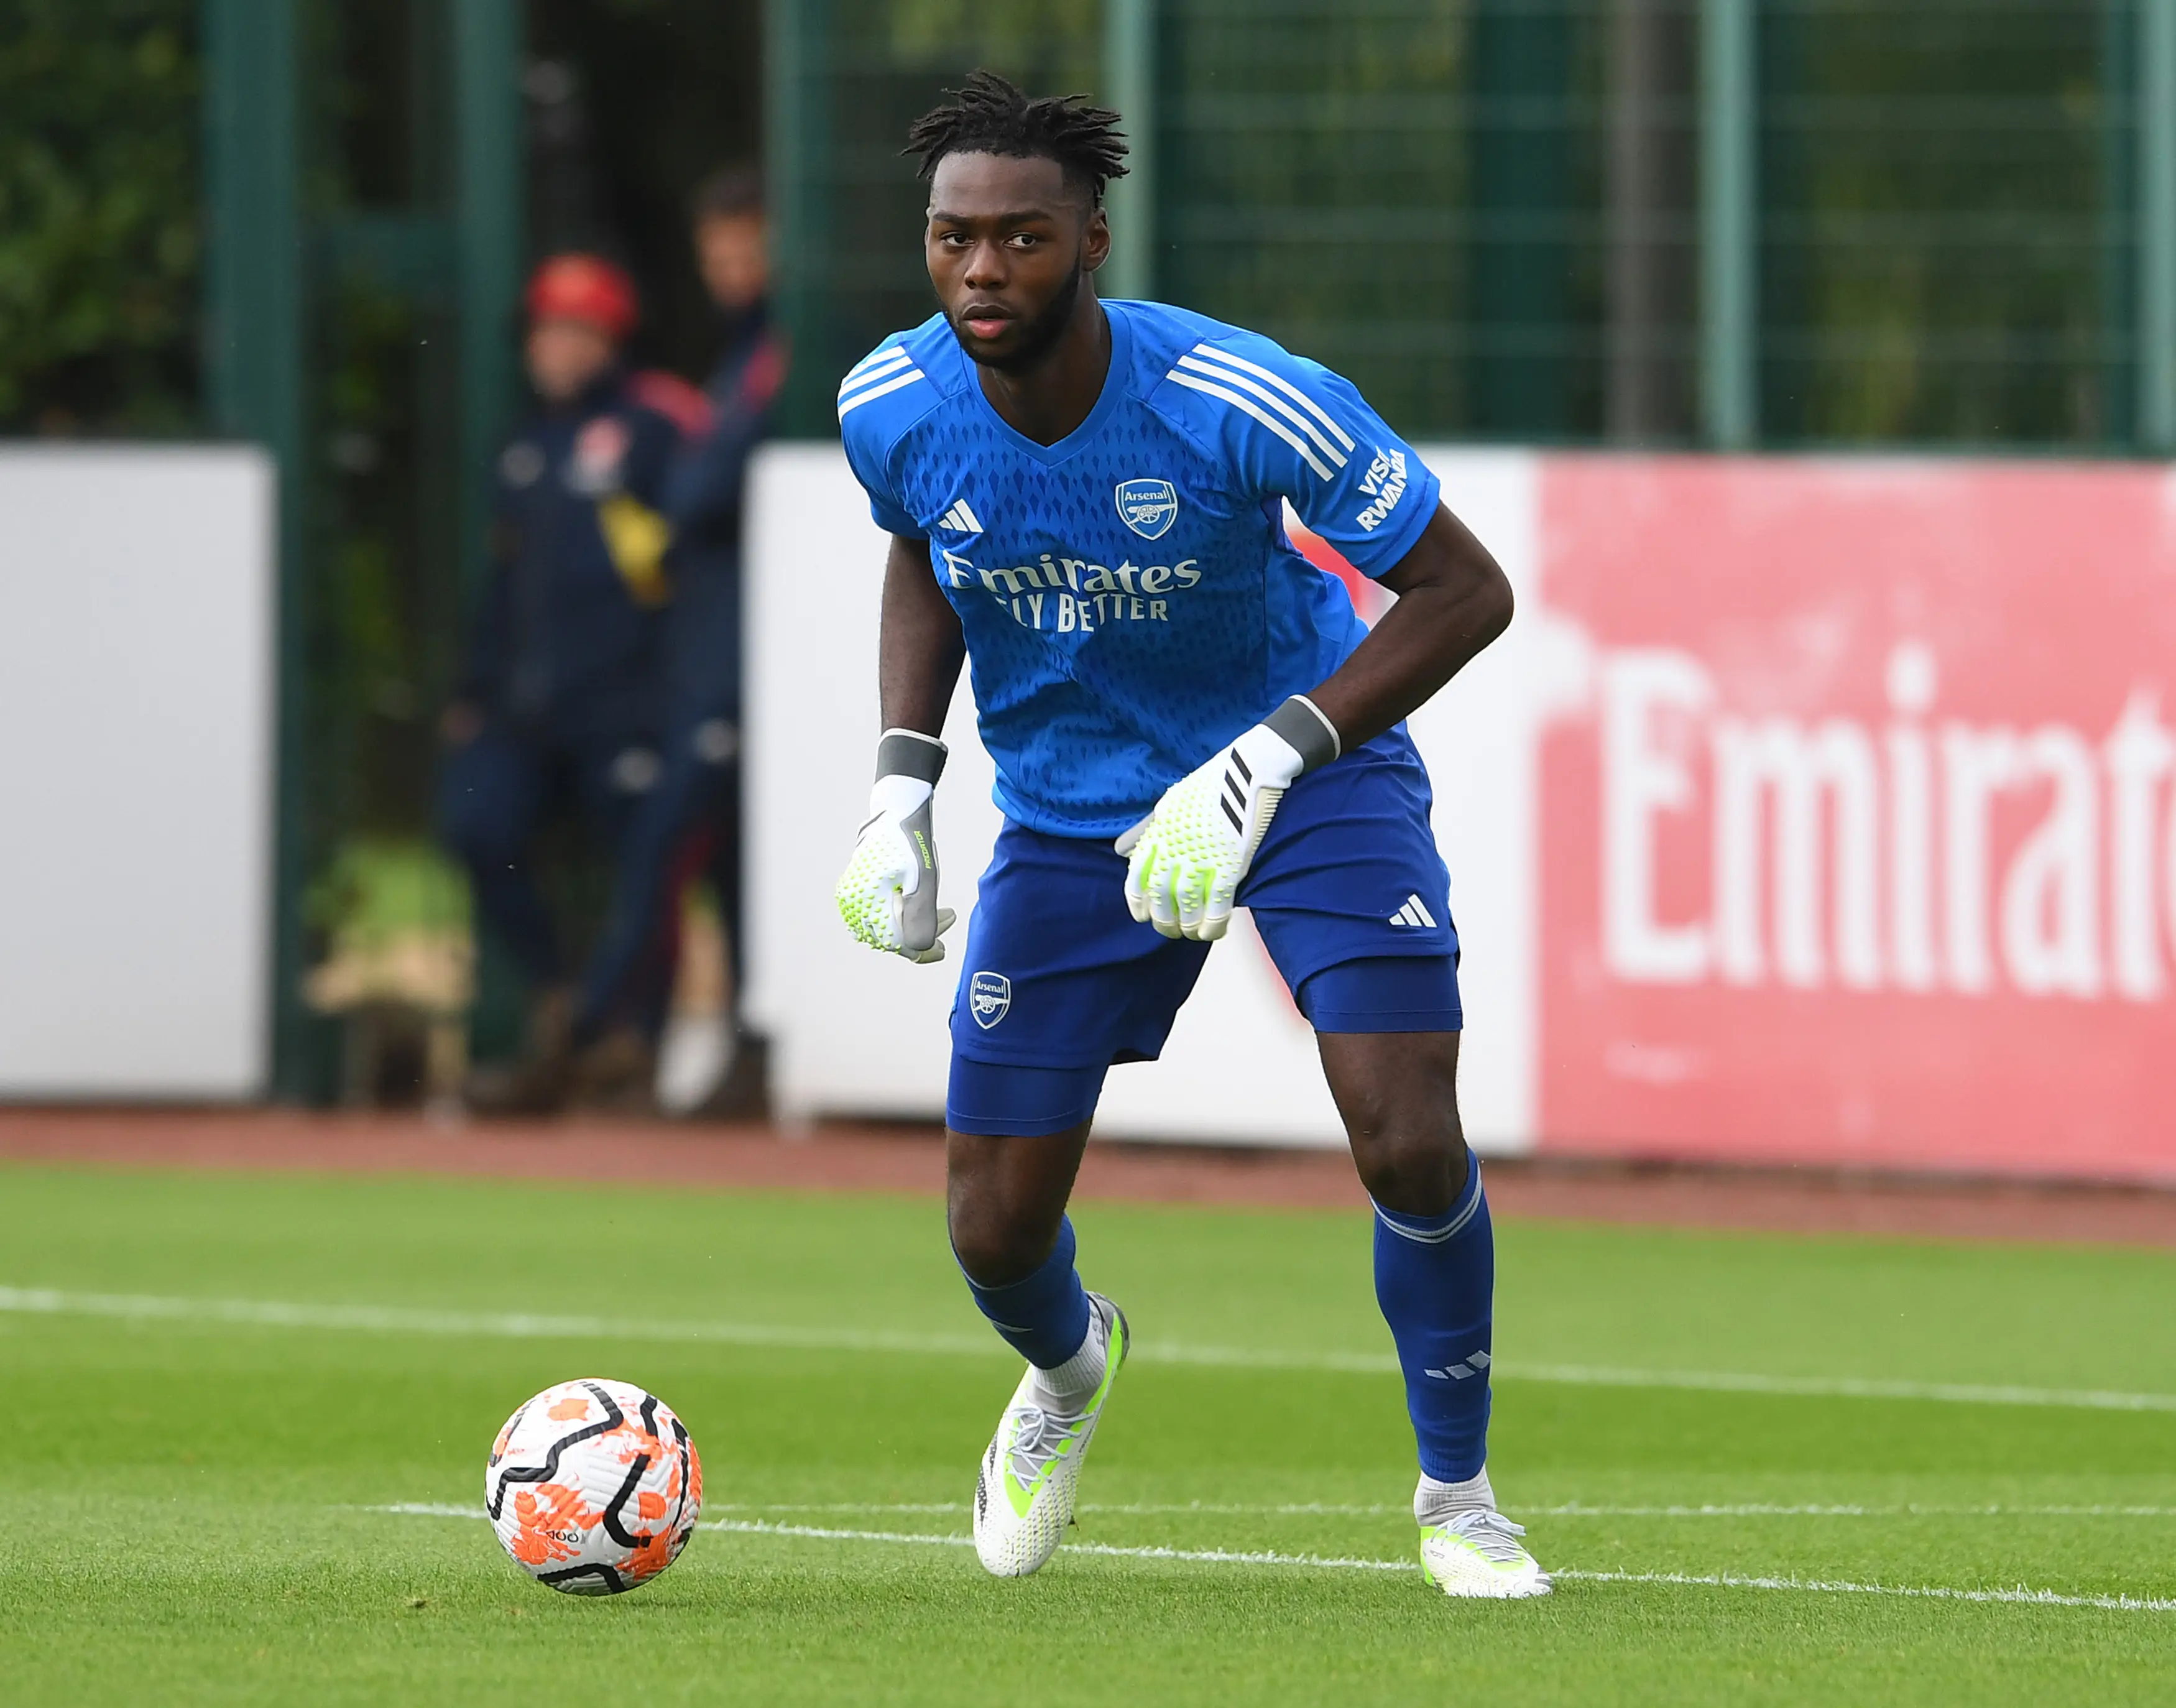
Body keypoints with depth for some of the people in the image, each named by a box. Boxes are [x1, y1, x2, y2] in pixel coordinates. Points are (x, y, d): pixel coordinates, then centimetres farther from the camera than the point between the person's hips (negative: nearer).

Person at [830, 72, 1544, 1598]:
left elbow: (1463, 590, -21)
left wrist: (1264, 762, -30)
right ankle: (1068, 1368, 41)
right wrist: (902, 778, -4)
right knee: (996, 1232, 1)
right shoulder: (895, 411, -17)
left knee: (1411, 1147, -20)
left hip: (1308, 770, -3)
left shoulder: (1244, 407, -30)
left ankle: (1459, 1496, 6)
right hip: (1069, 813, 3)